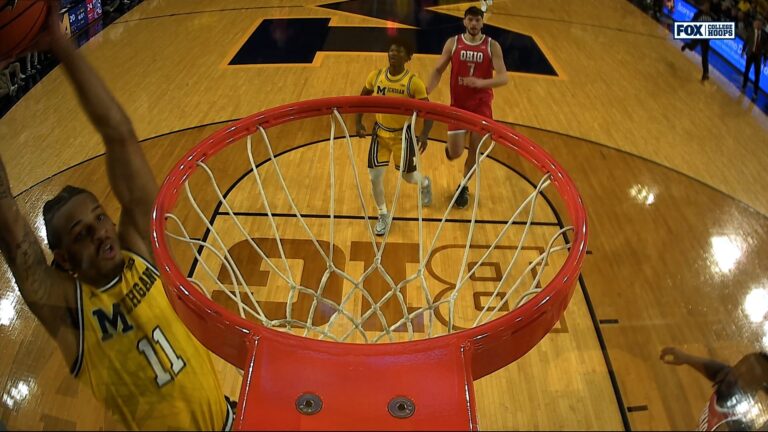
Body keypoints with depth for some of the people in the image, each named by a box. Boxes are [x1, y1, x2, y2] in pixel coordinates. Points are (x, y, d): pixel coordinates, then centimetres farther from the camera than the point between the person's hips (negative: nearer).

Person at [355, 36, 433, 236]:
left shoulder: (413, 82, -19)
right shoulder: (375, 76, -9)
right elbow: (362, 98, 9)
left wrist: (424, 134, -31)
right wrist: (358, 123, -1)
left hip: (403, 134, -3)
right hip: (380, 132, 3)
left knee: (408, 176, 11)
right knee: (375, 176, -2)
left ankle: (425, 184, 50)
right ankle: (383, 215, 21)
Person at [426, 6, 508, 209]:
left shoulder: (492, 46, -6)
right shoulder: (453, 43, -3)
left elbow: (503, 77, -14)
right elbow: (438, 70, 0)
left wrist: (481, 82, -33)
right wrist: (427, 90, -17)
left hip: (481, 105, 0)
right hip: (458, 104, 0)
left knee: (475, 149, 4)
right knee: (454, 154, -4)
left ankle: (464, 187, 28)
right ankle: (452, 146, 36)